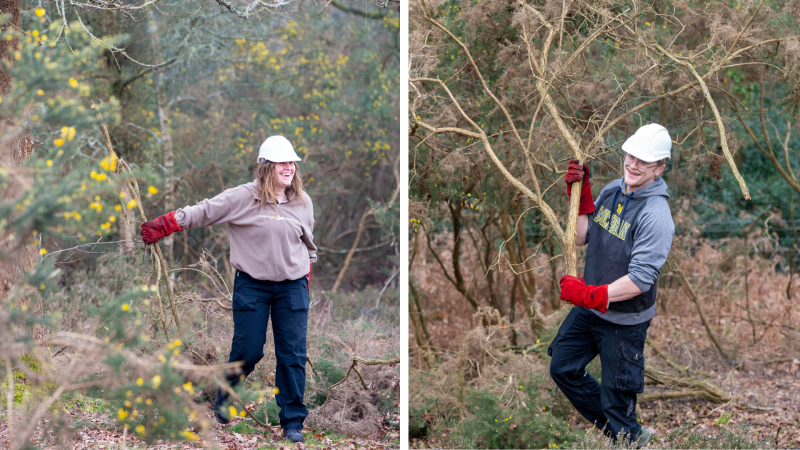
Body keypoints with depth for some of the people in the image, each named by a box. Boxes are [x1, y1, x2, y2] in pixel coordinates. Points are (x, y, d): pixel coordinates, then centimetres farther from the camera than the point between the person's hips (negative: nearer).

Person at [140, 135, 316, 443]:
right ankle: (224, 398, 30)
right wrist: (161, 227, -9)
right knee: (248, 350, 0)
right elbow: (203, 212, -5)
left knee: (292, 355, 0)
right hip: (252, 285, -3)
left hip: (292, 287, 3)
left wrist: (306, 274, 20)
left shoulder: (303, 202, 5)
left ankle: (293, 422, 10)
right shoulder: (243, 197, -7)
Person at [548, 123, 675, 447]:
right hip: (589, 310, 8)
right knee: (562, 368, 20)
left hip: (625, 320, -8)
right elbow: (582, 238, 7)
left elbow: (640, 280, -26)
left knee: (616, 396, 5)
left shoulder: (656, 215, -23)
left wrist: (589, 295, -26)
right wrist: (580, 196, -4)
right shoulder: (611, 191, 0)